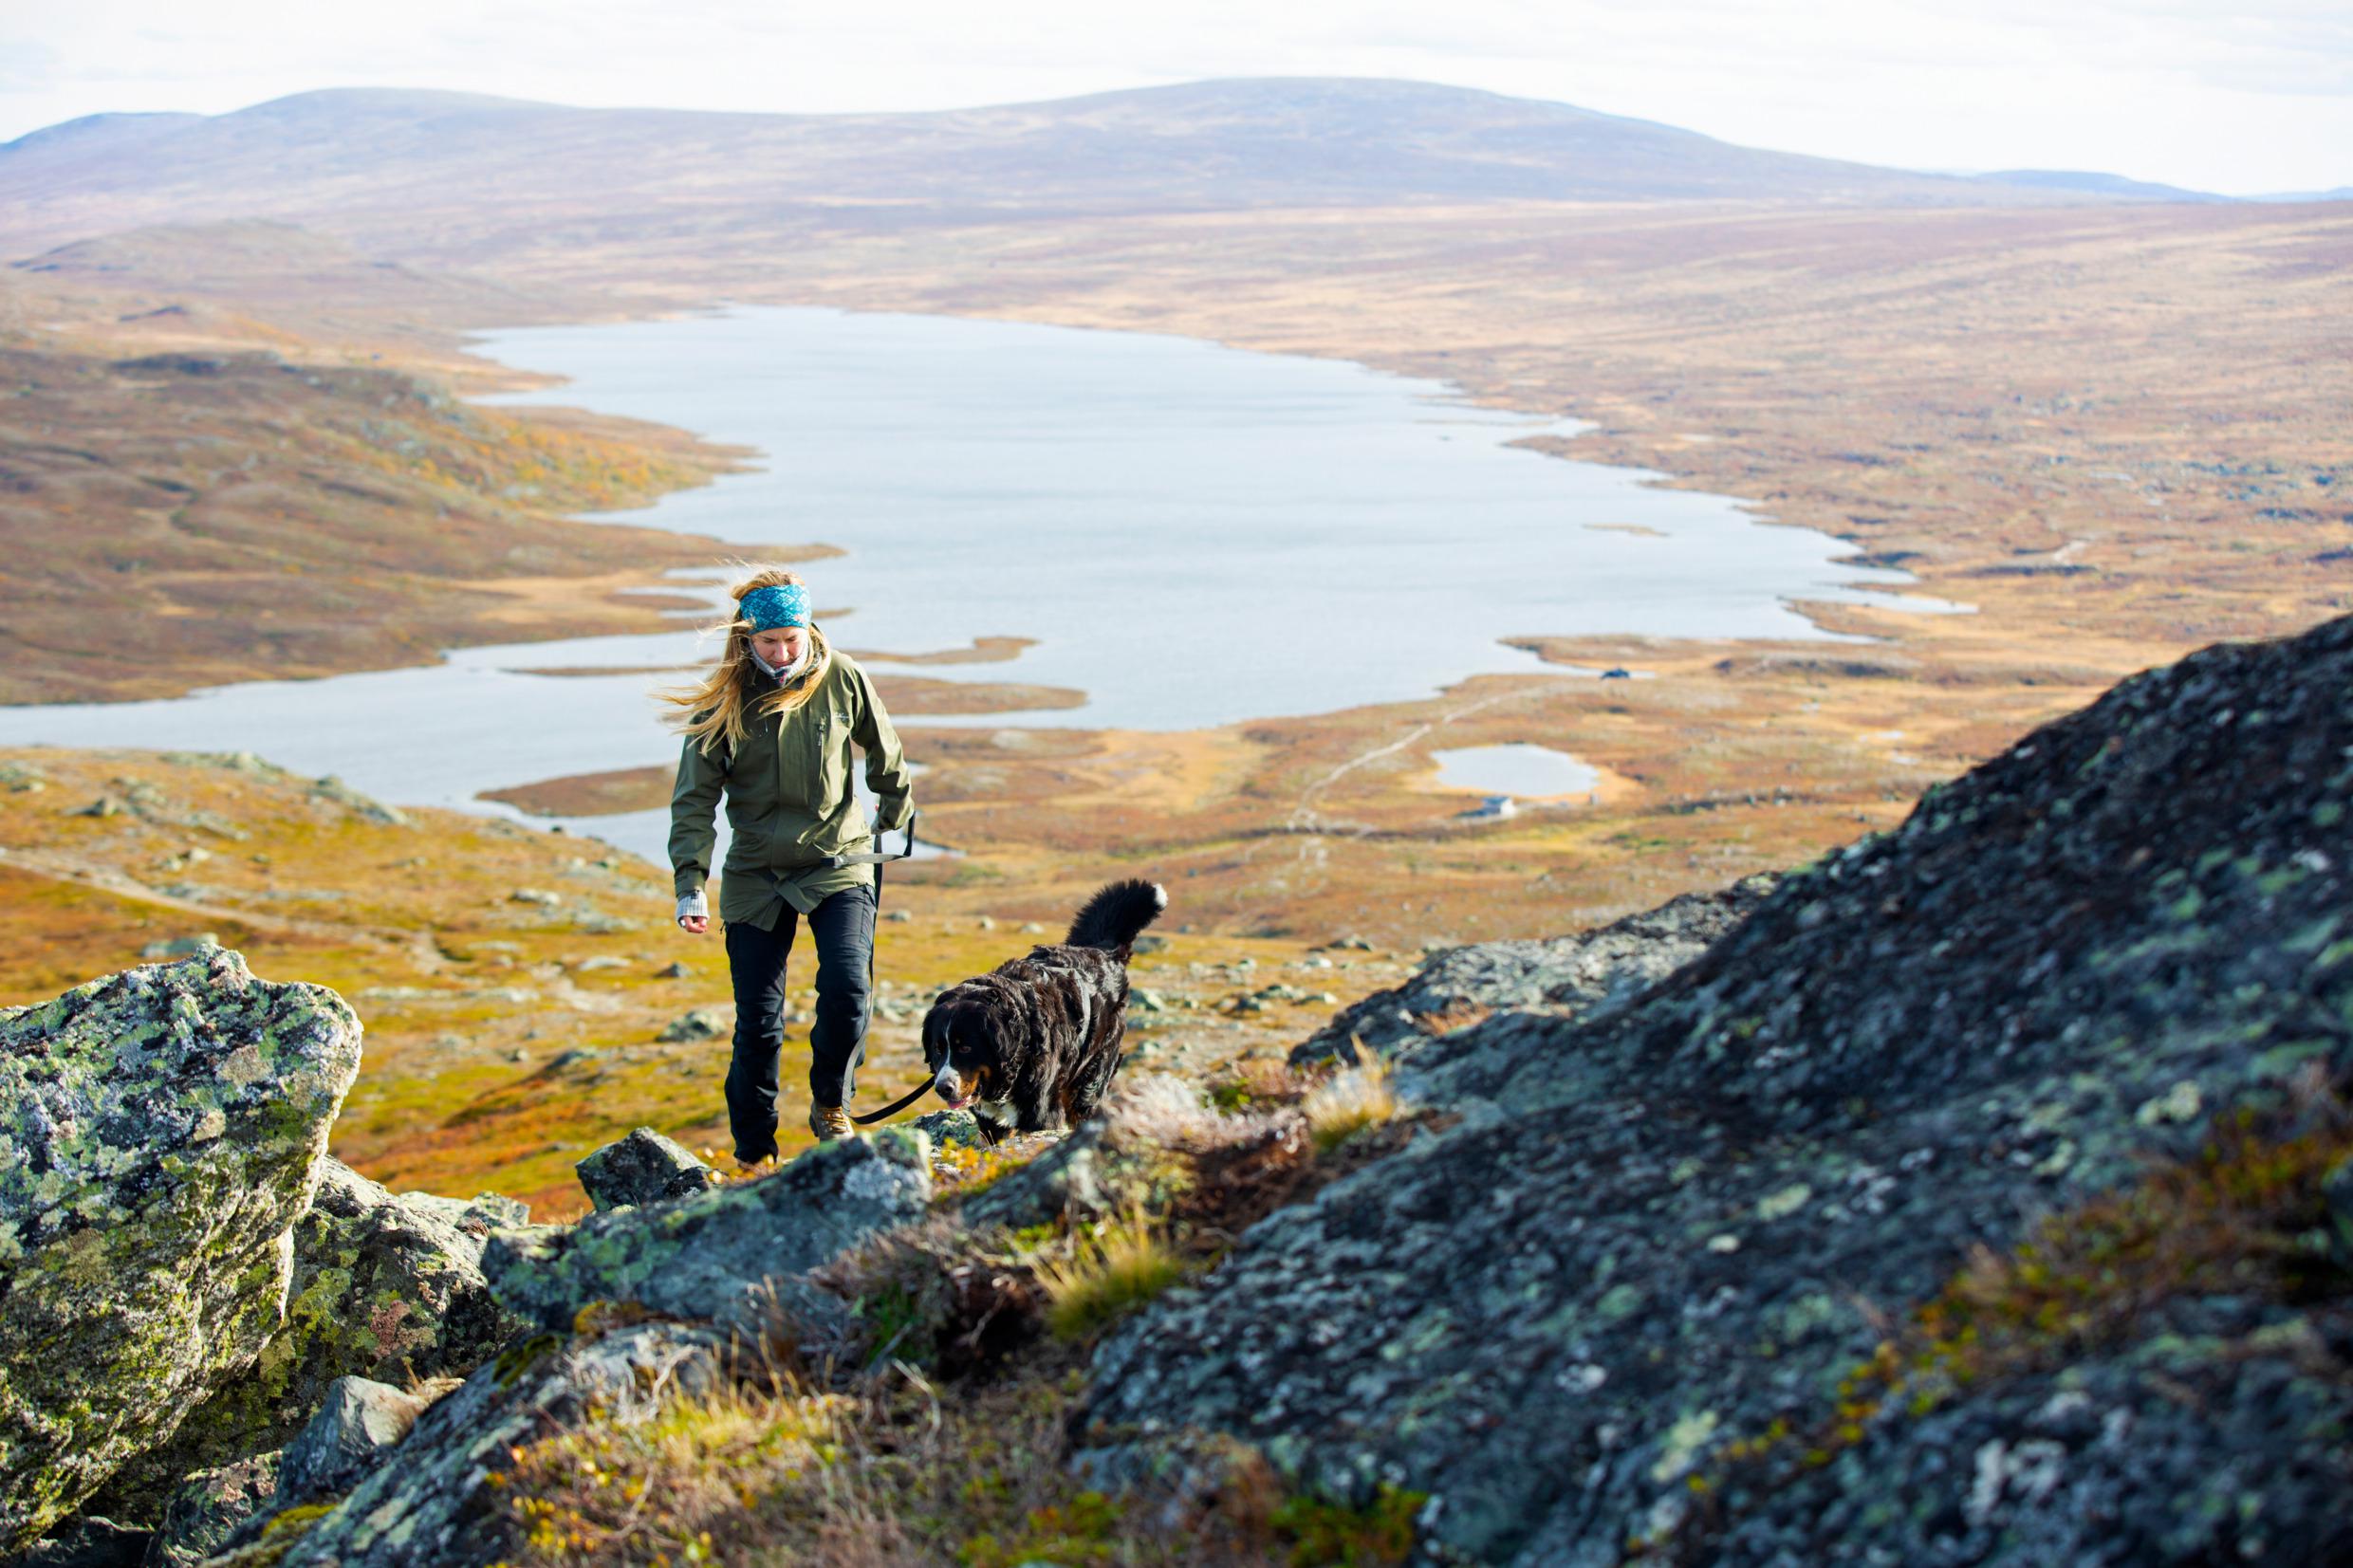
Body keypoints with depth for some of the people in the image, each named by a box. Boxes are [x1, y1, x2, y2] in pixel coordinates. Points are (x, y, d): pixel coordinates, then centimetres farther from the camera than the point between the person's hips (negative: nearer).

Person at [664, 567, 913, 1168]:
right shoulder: (722, 699, -7)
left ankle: (830, 1105, 5)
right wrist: (691, 882, -14)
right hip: (755, 874, 1)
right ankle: (753, 1154, 19)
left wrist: (894, 814, 26)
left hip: (837, 861, 0)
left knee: (847, 988, -22)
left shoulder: (842, 680, -7)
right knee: (757, 1024, 1)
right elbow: (695, 798, -5)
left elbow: (884, 755, 12)